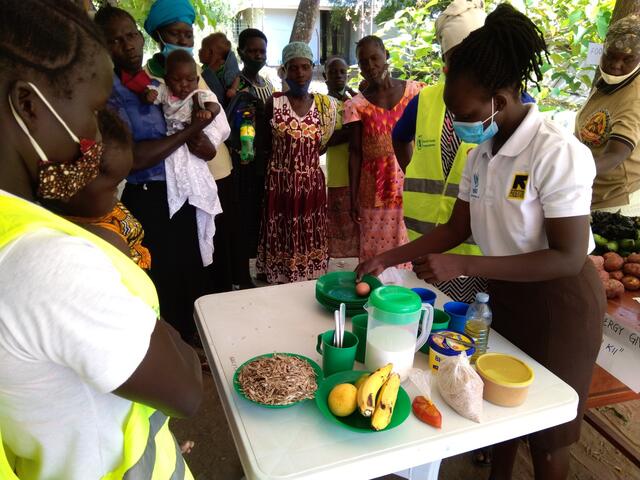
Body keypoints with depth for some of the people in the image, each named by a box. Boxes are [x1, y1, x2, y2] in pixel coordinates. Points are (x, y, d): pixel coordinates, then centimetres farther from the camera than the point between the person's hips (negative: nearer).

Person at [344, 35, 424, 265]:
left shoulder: (414, 90, 3)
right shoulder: (357, 105, 0)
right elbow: (355, 153, 2)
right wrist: (353, 198, 0)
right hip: (375, 193, 0)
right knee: (376, 254, 3)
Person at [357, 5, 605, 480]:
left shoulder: (557, 153, -25)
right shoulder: (481, 155, -2)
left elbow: (568, 258, -25)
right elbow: (456, 228, 4)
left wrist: (462, 266, -30)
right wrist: (388, 258, -4)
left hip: (559, 300, -7)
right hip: (505, 291, 7)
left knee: (545, 428, 13)